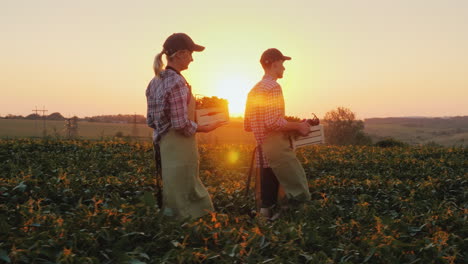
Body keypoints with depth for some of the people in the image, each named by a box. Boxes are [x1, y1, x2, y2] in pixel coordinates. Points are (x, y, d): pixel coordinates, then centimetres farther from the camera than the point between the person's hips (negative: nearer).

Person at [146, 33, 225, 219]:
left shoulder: (155, 81, 9)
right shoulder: (177, 82, -18)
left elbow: (151, 121, 12)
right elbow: (181, 124, -21)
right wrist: (206, 128, -7)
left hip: (162, 144, 9)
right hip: (179, 146, -9)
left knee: (172, 192, 18)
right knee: (183, 196, 2)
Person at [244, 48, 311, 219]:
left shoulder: (254, 90, 17)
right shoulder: (273, 87, -11)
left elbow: (247, 125, 19)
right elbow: (273, 123, -22)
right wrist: (298, 126, -9)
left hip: (262, 152, 9)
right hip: (278, 149, -9)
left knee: (268, 201, 12)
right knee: (300, 193, -4)